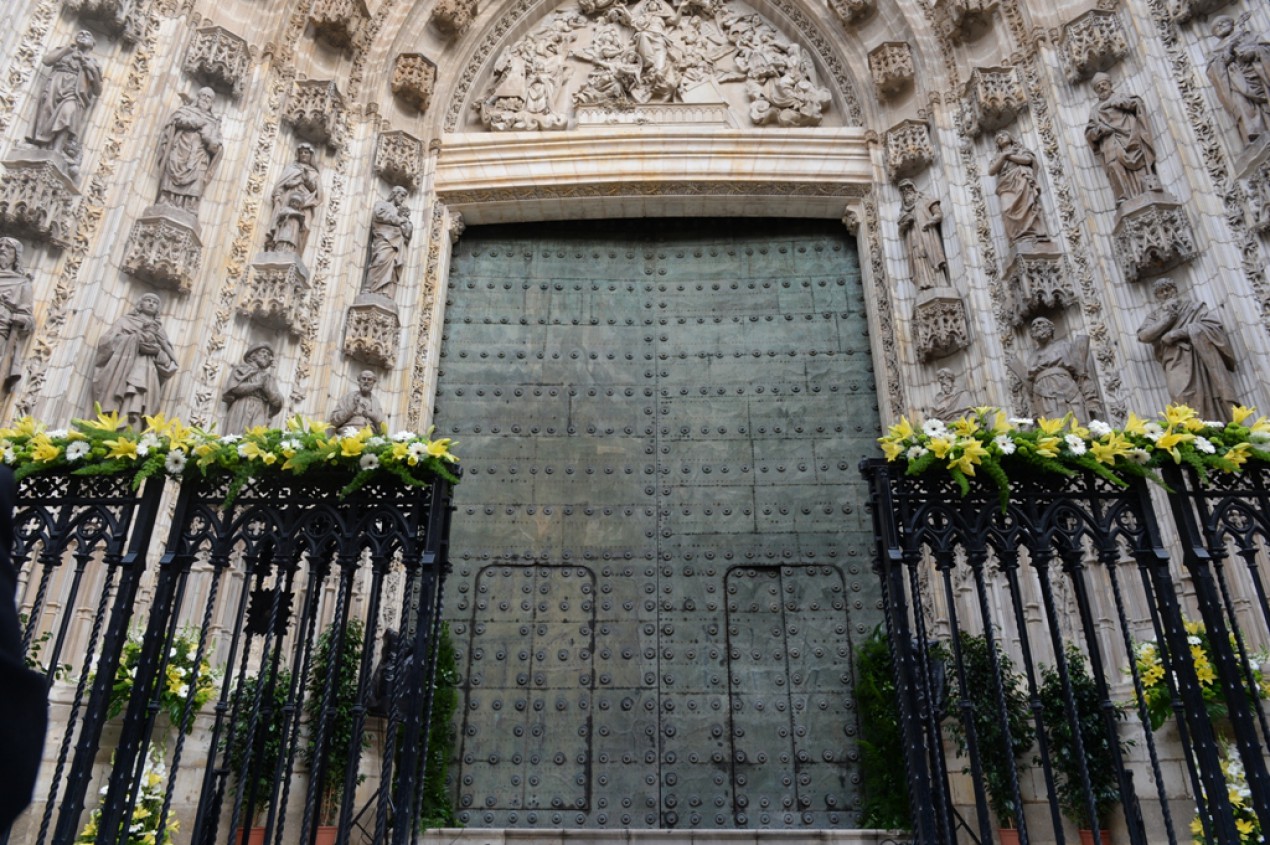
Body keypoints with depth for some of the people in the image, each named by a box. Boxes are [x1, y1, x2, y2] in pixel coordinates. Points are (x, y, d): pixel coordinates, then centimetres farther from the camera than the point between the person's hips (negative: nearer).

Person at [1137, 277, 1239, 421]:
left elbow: (1213, 325, 3)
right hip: (1177, 363, 0)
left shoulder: (1193, 308, 21)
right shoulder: (1155, 315, 23)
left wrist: (1179, 333, -6)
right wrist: (1167, 319, 2)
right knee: (1183, 397, -27)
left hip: (1201, 357, 0)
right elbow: (1143, 335, 4)